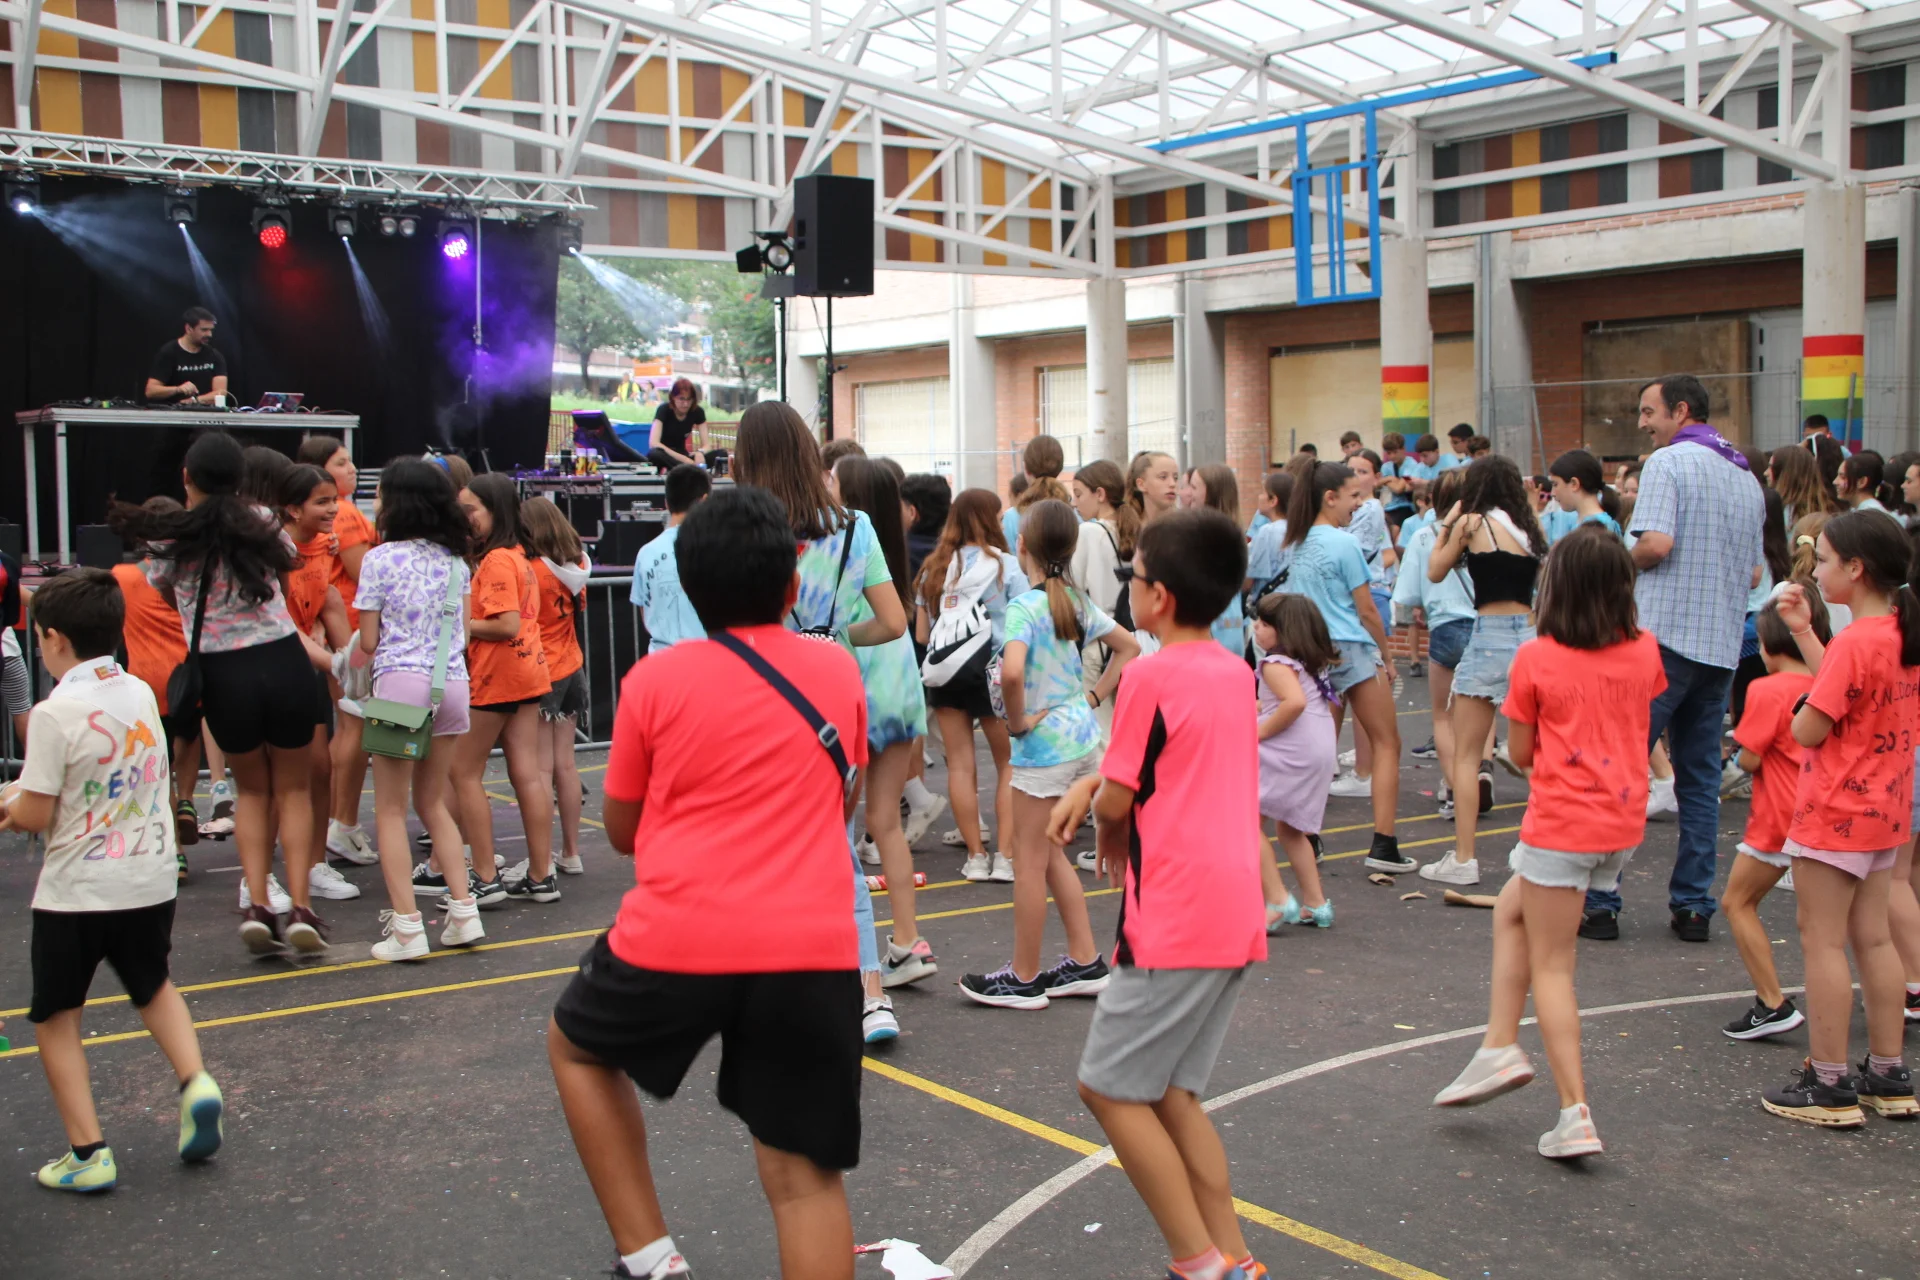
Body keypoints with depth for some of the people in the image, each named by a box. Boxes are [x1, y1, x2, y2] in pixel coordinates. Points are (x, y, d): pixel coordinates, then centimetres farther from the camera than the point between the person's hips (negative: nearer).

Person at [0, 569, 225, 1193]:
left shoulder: (56, 712, -17)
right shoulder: (141, 693, 3)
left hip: (77, 891, -6)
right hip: (151, 882, 6)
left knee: (55, 1018, 10)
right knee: (154, 986, 28)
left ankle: (88, 1153, 6)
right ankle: (196, 1081, 7)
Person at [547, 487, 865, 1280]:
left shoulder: (655, 680, 2)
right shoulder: (839, 670, 9)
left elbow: (622, 831, 12)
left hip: (677, 940, -1)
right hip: (814, 949, 2)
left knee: (575, 1046, 27)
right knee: (802, 1171, 8)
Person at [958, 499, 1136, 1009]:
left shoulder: (1024, 607, -17)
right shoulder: (1077, 602, 6)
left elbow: (1011, 672, -33)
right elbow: (1128, 647, 15)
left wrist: (1017, 721, -18)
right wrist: (1093, 698, 10)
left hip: (1044, 746, -8)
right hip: (1084, 738, 8)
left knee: (1029, 861, 4)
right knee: (1049, 852, 20)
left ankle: (1024, 979, 15)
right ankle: (1085, 963, 23)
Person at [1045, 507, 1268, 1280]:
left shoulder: (1152, 675, -13)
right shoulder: (1235, 673, 13)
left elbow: (1118, 799, -8)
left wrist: (1109, 831, 13)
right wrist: (1094, 784, 9)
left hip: (1177, 919, -9)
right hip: (1236, 917, 9)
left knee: (1110, 1087, 1)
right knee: (1167, 1093, 16)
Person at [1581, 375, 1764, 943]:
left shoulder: (1669, 461, -7)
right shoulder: (1748, 477, 17)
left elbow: (1655, 542, -19)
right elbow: (1754, 573, 19)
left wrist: (1625, 564, 0)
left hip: (1664, 635, -7)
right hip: (1722, 644, 7)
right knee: (1700, 778, 10)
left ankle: (1600, 901, -3)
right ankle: (1693, 906, 12)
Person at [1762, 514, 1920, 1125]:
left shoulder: (1854, 642, -22)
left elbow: (1810, 729, -20)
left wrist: (1801, 703, 0)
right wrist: (1803, 629, 12)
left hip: (1836, 814, -9)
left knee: (1822, 941, 0)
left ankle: (1829, 1085, 6)